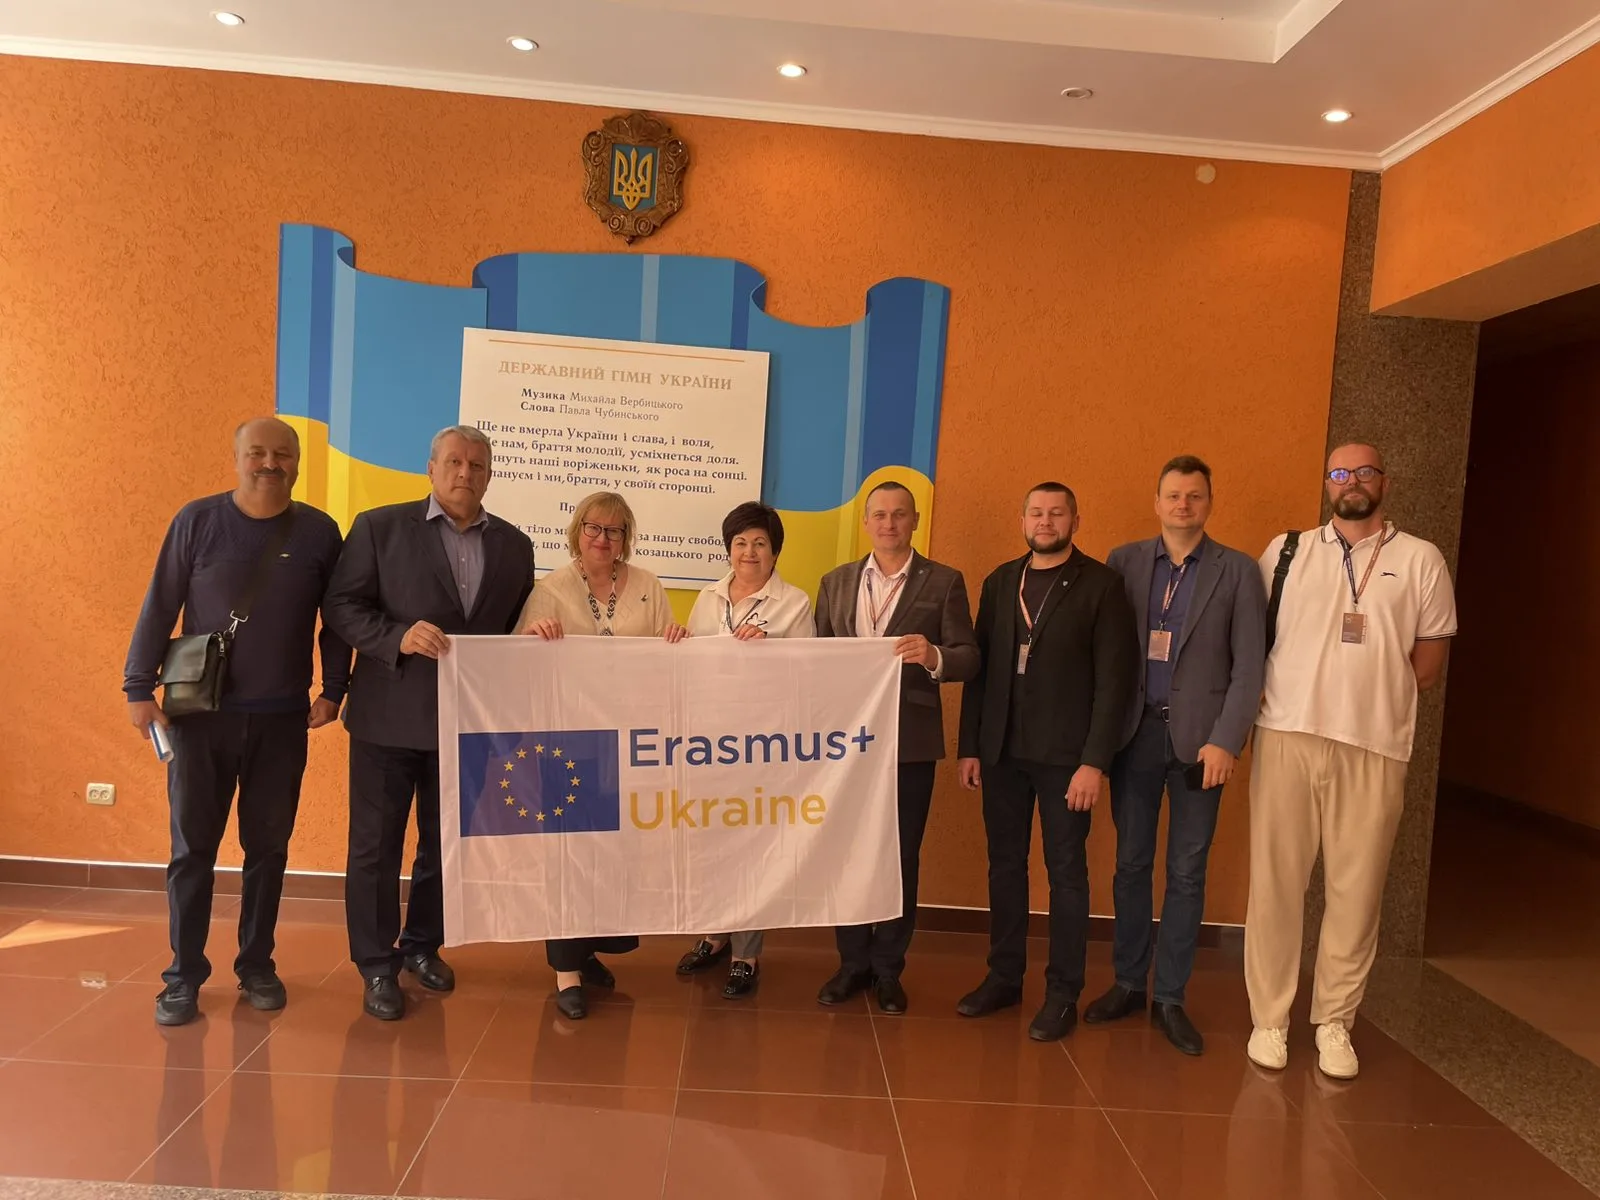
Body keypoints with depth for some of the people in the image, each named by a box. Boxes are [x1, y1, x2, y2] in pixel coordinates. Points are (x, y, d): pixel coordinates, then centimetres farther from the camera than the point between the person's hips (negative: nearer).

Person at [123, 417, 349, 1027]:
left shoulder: (319, 531, 0)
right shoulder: (197, 520, -3)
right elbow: (159, 607, -1)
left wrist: (333, 689, 2)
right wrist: (139, 687, -3)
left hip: (282, 720, 1)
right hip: (200, 713, -1)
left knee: (268, 847, 10)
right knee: (192, 848, 6)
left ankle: (257, 965, 24)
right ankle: (184, 976, 19)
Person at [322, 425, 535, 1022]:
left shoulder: (513, 544, 7)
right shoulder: (380, 526, -2)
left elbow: (519, 626, 10)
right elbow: (342, 605, -5)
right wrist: (398, 637, -21)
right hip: (388, 716, -3)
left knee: (445, 842, 16)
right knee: (376, 845, 6)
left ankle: (422, 945, 36)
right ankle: (377, 966, 22)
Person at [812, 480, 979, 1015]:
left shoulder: (944, 582, 1)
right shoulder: (835, 583, 11)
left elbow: (969, 658, -5)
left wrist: (934, 657, -25)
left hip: (910, 741, -2)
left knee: (901, 856, 6)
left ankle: (888, 970, 21)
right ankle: (853, 962, 24)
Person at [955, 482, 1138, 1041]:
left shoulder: (1100, 585, -4)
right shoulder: (1000, 582, 9)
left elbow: (1114, 678, -8)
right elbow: (979, 667, 9)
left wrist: (1095, 762, -13)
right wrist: (970, 747, 5)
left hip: (1065, 755, -4)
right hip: (1001, 751, 4)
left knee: (1066, 873, 5)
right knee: (1005, 865, 12)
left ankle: (1063, 993, 17)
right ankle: (1003, 977, 25)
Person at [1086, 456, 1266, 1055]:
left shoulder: (1238, 570, 2)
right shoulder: (1124, 561, 6)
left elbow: (1249, 665, -3)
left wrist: (1225, 740, -11)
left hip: (1199, 736, -1)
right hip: (1135, 731, 2)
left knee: (1186, 872, 5)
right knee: (1131, 863, 9)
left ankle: (1169, 999, 17)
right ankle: (1128, 983, 23)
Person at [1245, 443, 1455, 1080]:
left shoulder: (1421, 560, 7)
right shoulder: (1286, 551, 9)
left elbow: (1428, 663, 8)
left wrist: (1371, 693, 4)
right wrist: (1306, 692, 1)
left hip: (1374, 747, 0)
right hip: (1287, 737, 0)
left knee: (1357, 889, 5)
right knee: (1275, 882, 3)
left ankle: (1334, 1022, 20)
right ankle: (1269, 1019, 15)